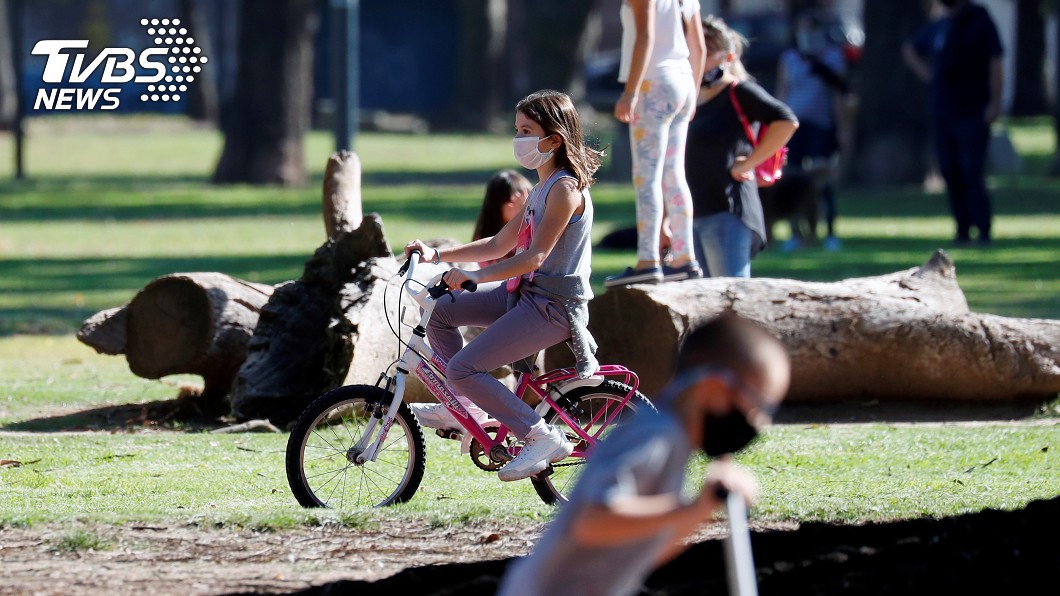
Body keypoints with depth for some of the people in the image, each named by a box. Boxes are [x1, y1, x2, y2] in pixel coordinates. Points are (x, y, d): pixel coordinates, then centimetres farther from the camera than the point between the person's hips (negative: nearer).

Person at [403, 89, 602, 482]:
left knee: (463, 368, -18)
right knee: (440, 311, 10)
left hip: (553, 307, -10)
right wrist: (436, 255, 17)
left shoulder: (565, 188, -15)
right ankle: (465, 407, 16)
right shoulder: (541, 188, 17)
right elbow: (500, 246, 22)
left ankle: (543, 438, -13)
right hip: (526, 294, 10)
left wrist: (473, 276, -28)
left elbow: (534, 257, -24)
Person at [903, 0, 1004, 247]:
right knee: (950, 171, 4)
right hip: (943, 113, 6)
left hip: (973, 113, -6)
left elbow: (995, 64, -10)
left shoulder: (980, 22, -5)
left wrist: (995, 103, -17)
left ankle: (983, 231, -11)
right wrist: (925, 73, 14)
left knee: (972, 172, -12)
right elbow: (909, 49, 31)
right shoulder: (936, 28, 12)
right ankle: (962, 229, 10)